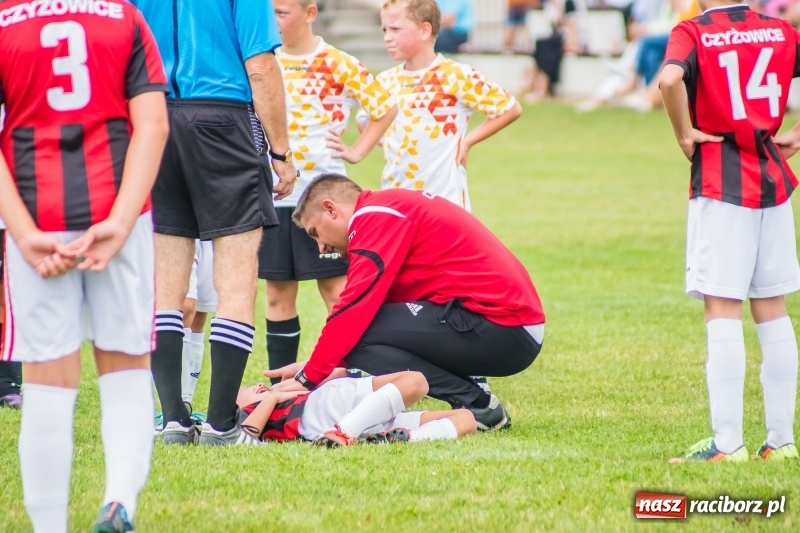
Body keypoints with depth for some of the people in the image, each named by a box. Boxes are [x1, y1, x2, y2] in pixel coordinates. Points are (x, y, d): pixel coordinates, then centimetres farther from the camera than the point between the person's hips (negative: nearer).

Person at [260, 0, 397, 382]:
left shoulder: (338, 65, -5)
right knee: (278, 293, 7)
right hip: (272, 196, 4)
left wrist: (357, 152, -4)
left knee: (336, 291, -2)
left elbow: (386, 107, 0)